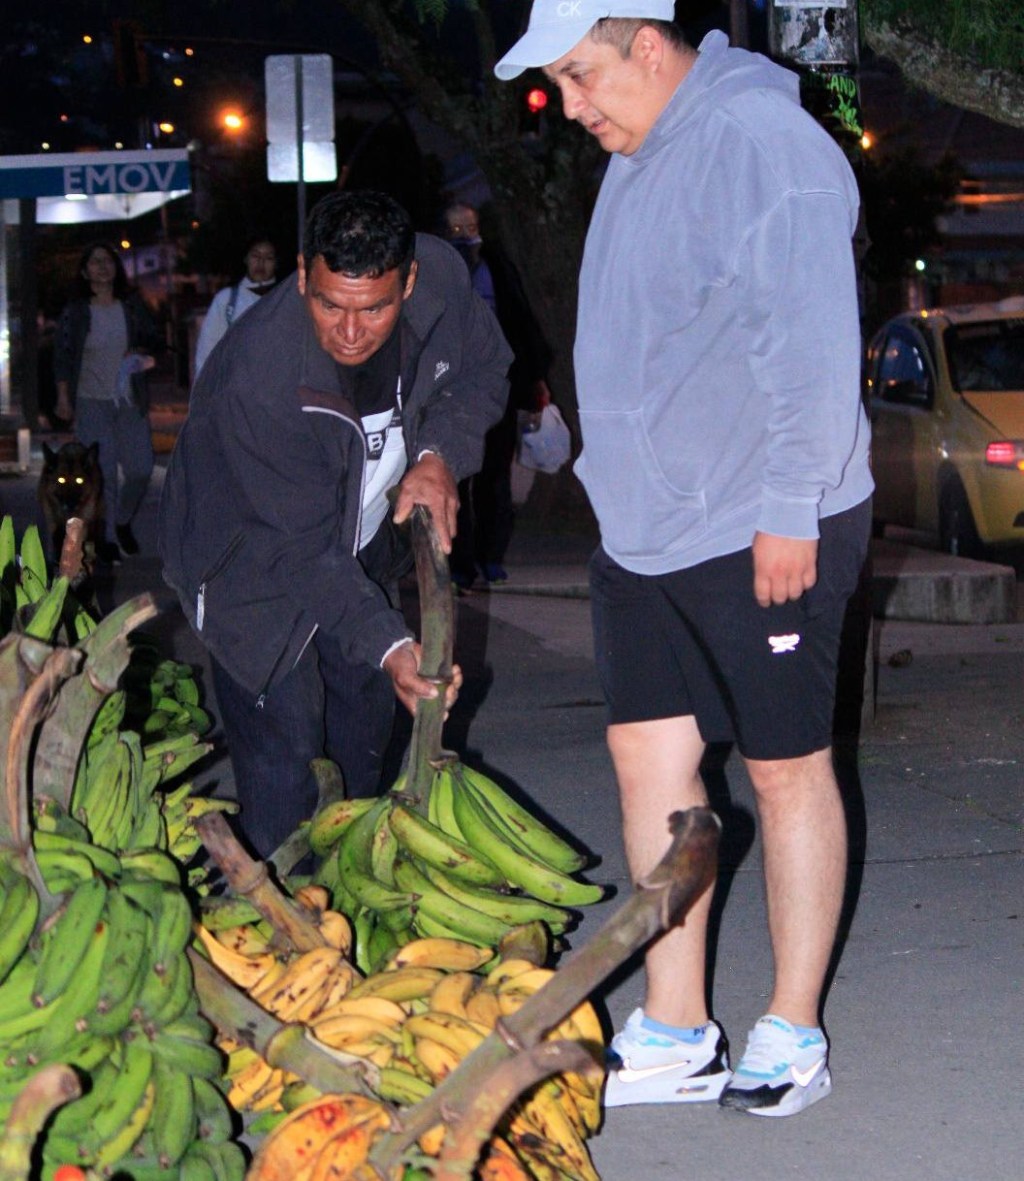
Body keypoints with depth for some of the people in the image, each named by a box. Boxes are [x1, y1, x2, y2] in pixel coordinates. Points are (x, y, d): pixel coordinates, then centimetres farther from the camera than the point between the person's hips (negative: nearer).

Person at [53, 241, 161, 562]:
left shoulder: (132, 307, 7)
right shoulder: (75, 312, 0)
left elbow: (153, 339, 16)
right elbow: (62, 357, 0)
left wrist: (141, 352, -6)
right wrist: (63, 398, -8)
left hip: (130, 401, 3)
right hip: (91, 402, -3)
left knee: (141, 468, 0)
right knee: (102, 472, -7)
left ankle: (123, 521, 27)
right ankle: (106, 539, 3)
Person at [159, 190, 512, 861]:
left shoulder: (440, 278, -23)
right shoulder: (256, 377, -38)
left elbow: (483, 371, -2)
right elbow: (303, 547, -33)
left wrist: (440, 454, -20)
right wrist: (388, 645, -42)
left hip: (364, 542, 6)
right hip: (253, 560, -6)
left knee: (364, 748, 14)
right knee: (284, 762, -13)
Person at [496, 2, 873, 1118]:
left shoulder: (762, 143, -16)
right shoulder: (636, 158, 13)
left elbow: (812, 347, -20)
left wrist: (789, 509, -20)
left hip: (762, 533, -9)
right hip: (645, 526, 9)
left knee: (785, 768, 3)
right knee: (647, 754, 8)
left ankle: (792, 1032, 16)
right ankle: (673, 1034, 17)